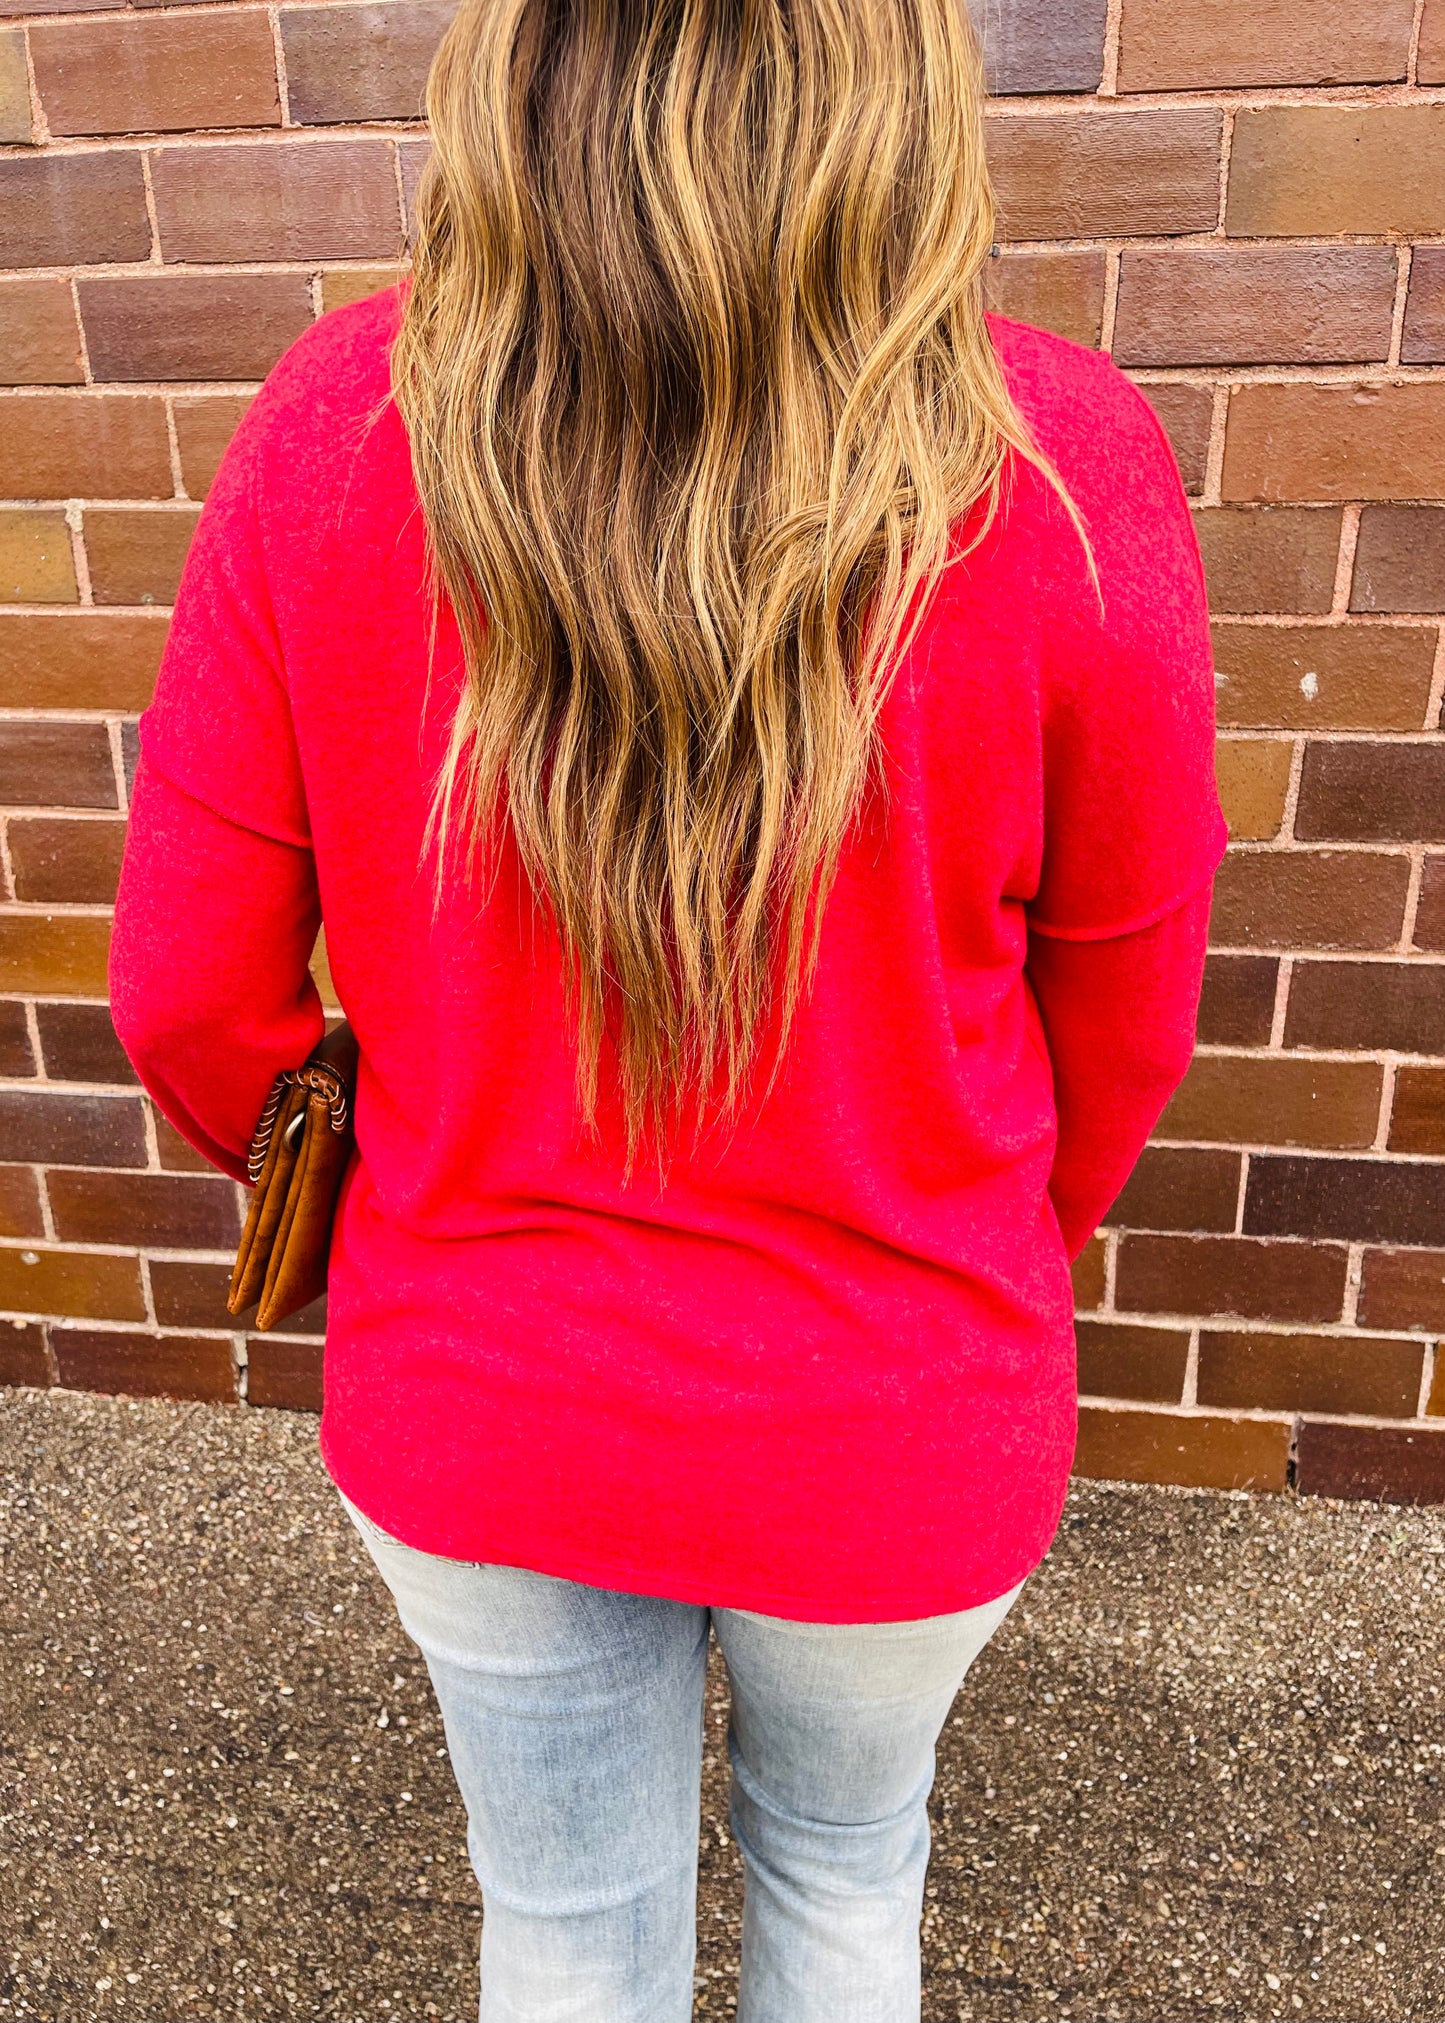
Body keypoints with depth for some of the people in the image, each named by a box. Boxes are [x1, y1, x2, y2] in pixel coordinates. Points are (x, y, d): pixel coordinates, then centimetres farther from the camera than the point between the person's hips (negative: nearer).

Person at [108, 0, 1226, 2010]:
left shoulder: (333, 429, -17)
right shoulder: (1054, 468, -21)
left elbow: (192, 997, -9)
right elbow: (1121, 1028, -7)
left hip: (471, 1410, 1)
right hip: (894, 1441, 0)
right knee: (844, 1854, 33)